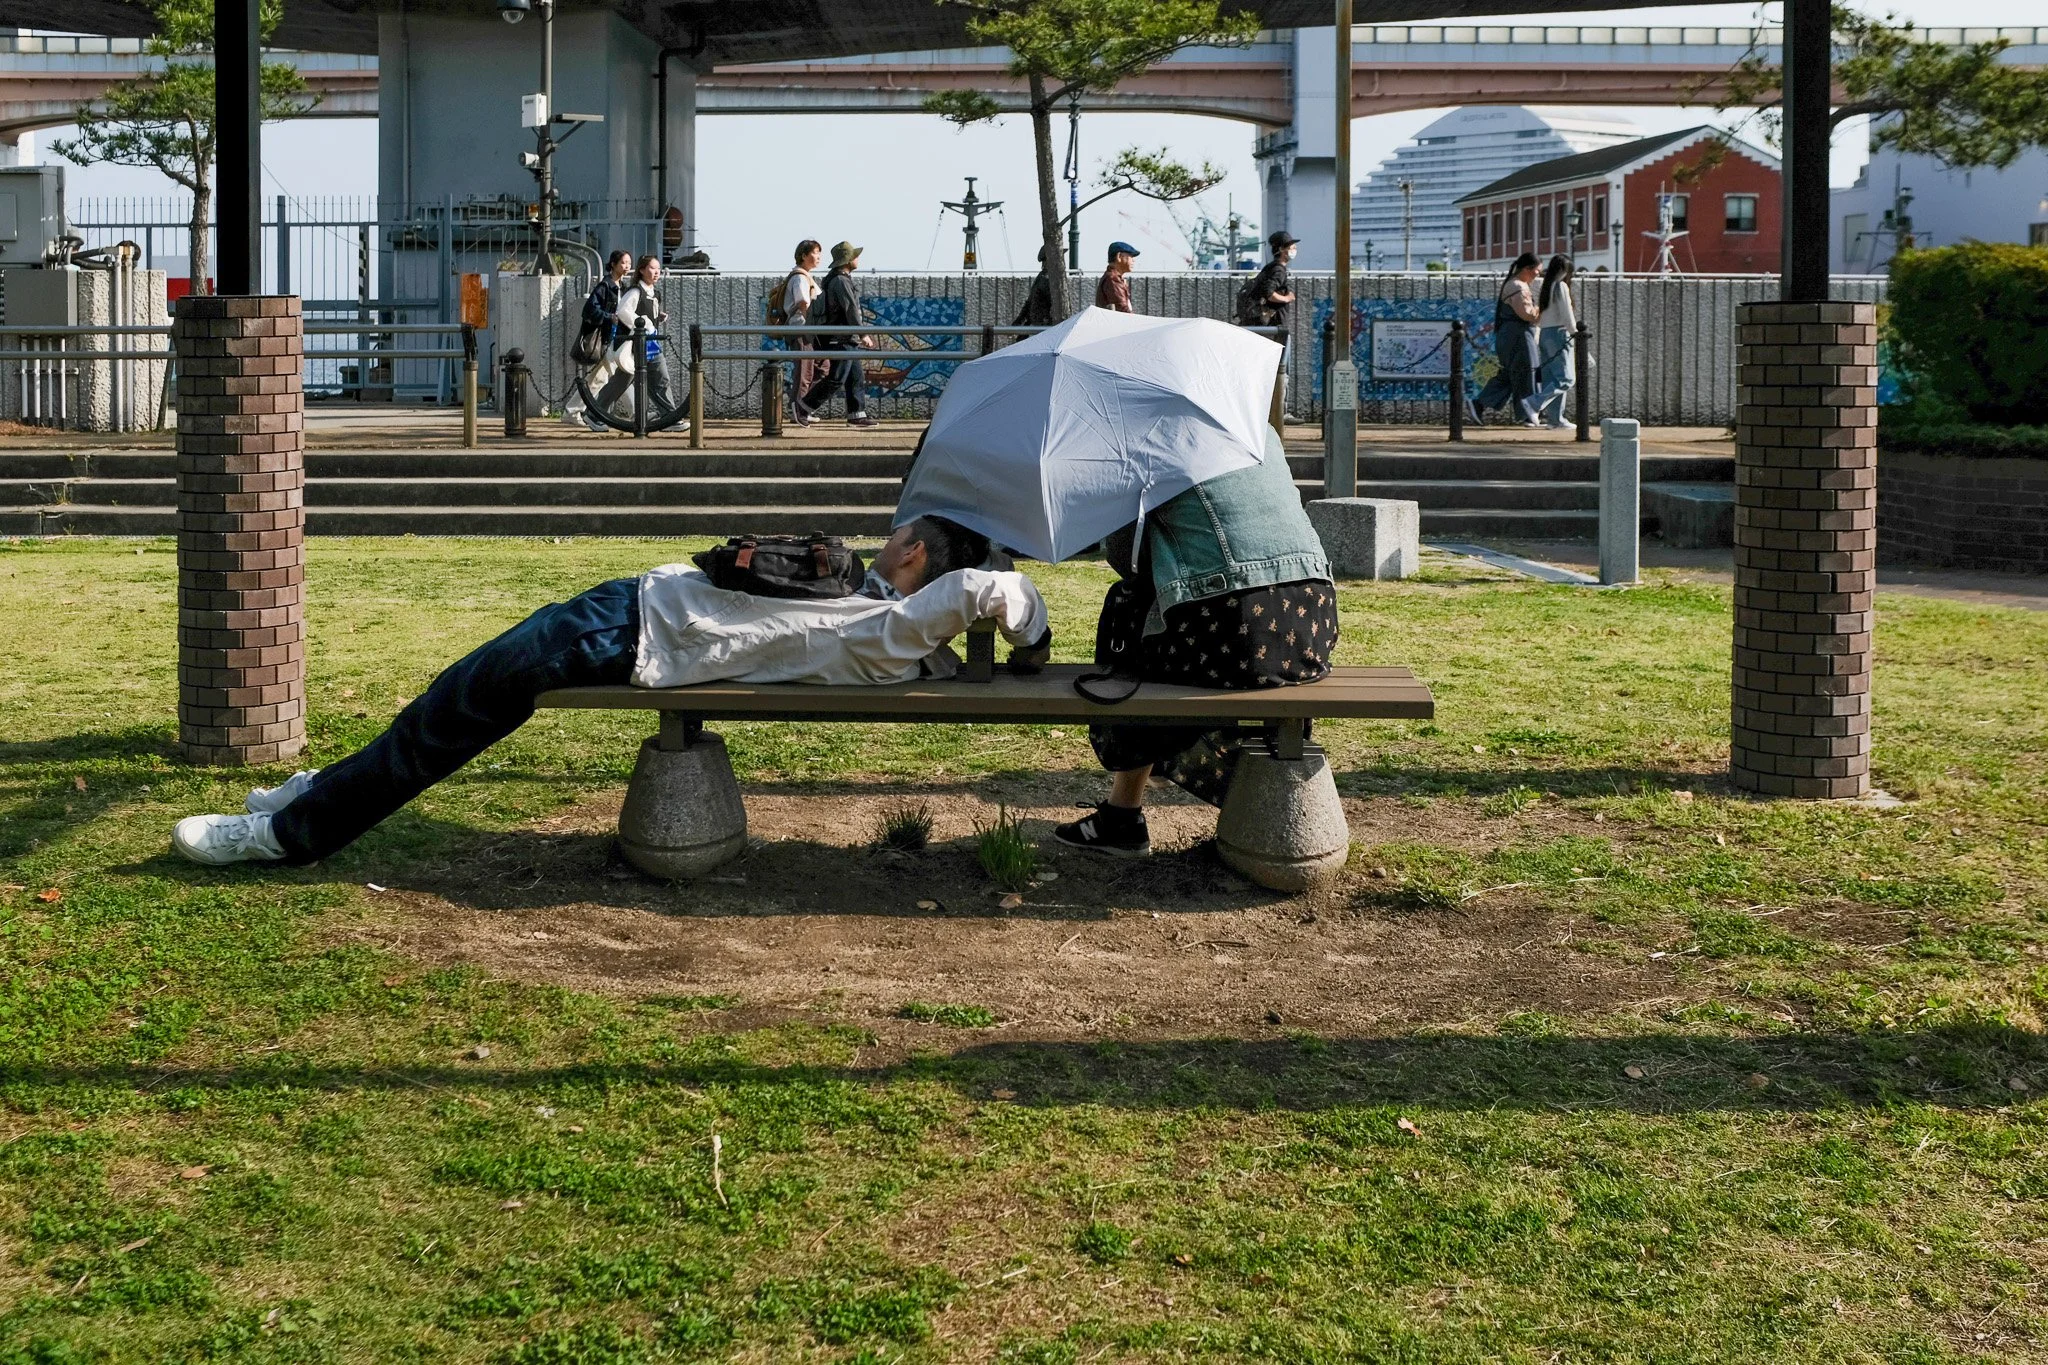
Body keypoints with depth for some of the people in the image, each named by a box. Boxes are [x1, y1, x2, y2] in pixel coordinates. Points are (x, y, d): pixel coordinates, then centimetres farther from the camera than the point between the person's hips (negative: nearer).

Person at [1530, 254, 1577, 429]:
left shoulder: (1543, 288, 13)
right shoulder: (1561, 286, -9)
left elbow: (1537, 318, 14)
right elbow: (1567, 314, -12)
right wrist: (1574, 331, -1)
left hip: (1544, 334, 8)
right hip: (1559, 333, -8)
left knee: (1551, 378, 7)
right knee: (1566, 378, -8)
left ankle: (1555, 418, 6)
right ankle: (1535, 404, -21)